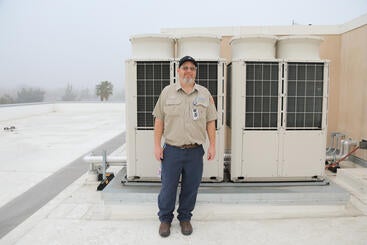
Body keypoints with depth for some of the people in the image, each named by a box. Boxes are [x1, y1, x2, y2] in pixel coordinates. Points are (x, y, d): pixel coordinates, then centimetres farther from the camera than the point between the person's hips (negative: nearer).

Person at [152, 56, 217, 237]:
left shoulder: (205, 94, 7)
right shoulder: (167, 92, 3)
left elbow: (210, 122, 8)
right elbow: (159, 120, 3)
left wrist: (212, 146, 4)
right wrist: (157, 145, -1)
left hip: (195, 151, 1)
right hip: (171, 150, -1)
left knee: (190, 188, 10)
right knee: (168, 187, 7)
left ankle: (185, 218, 31)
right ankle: (165, 219, 28)